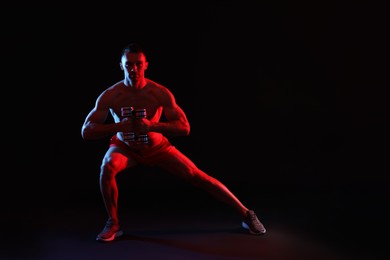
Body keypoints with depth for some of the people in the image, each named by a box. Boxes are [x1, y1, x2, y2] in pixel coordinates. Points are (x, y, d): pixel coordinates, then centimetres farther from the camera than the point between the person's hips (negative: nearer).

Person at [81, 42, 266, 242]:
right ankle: (113, 224, -9)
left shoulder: (160, 93, -24)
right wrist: (118, 126, -39)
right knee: (107, 167, -32)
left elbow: (184, 128, -24)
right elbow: (86, 131, -23)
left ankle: (245, 214, 8)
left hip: (157, 148, 0)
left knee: (197, 176, -6)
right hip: (125, 147, 0)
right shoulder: (110, 95, -22)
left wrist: (152, 125, -40)